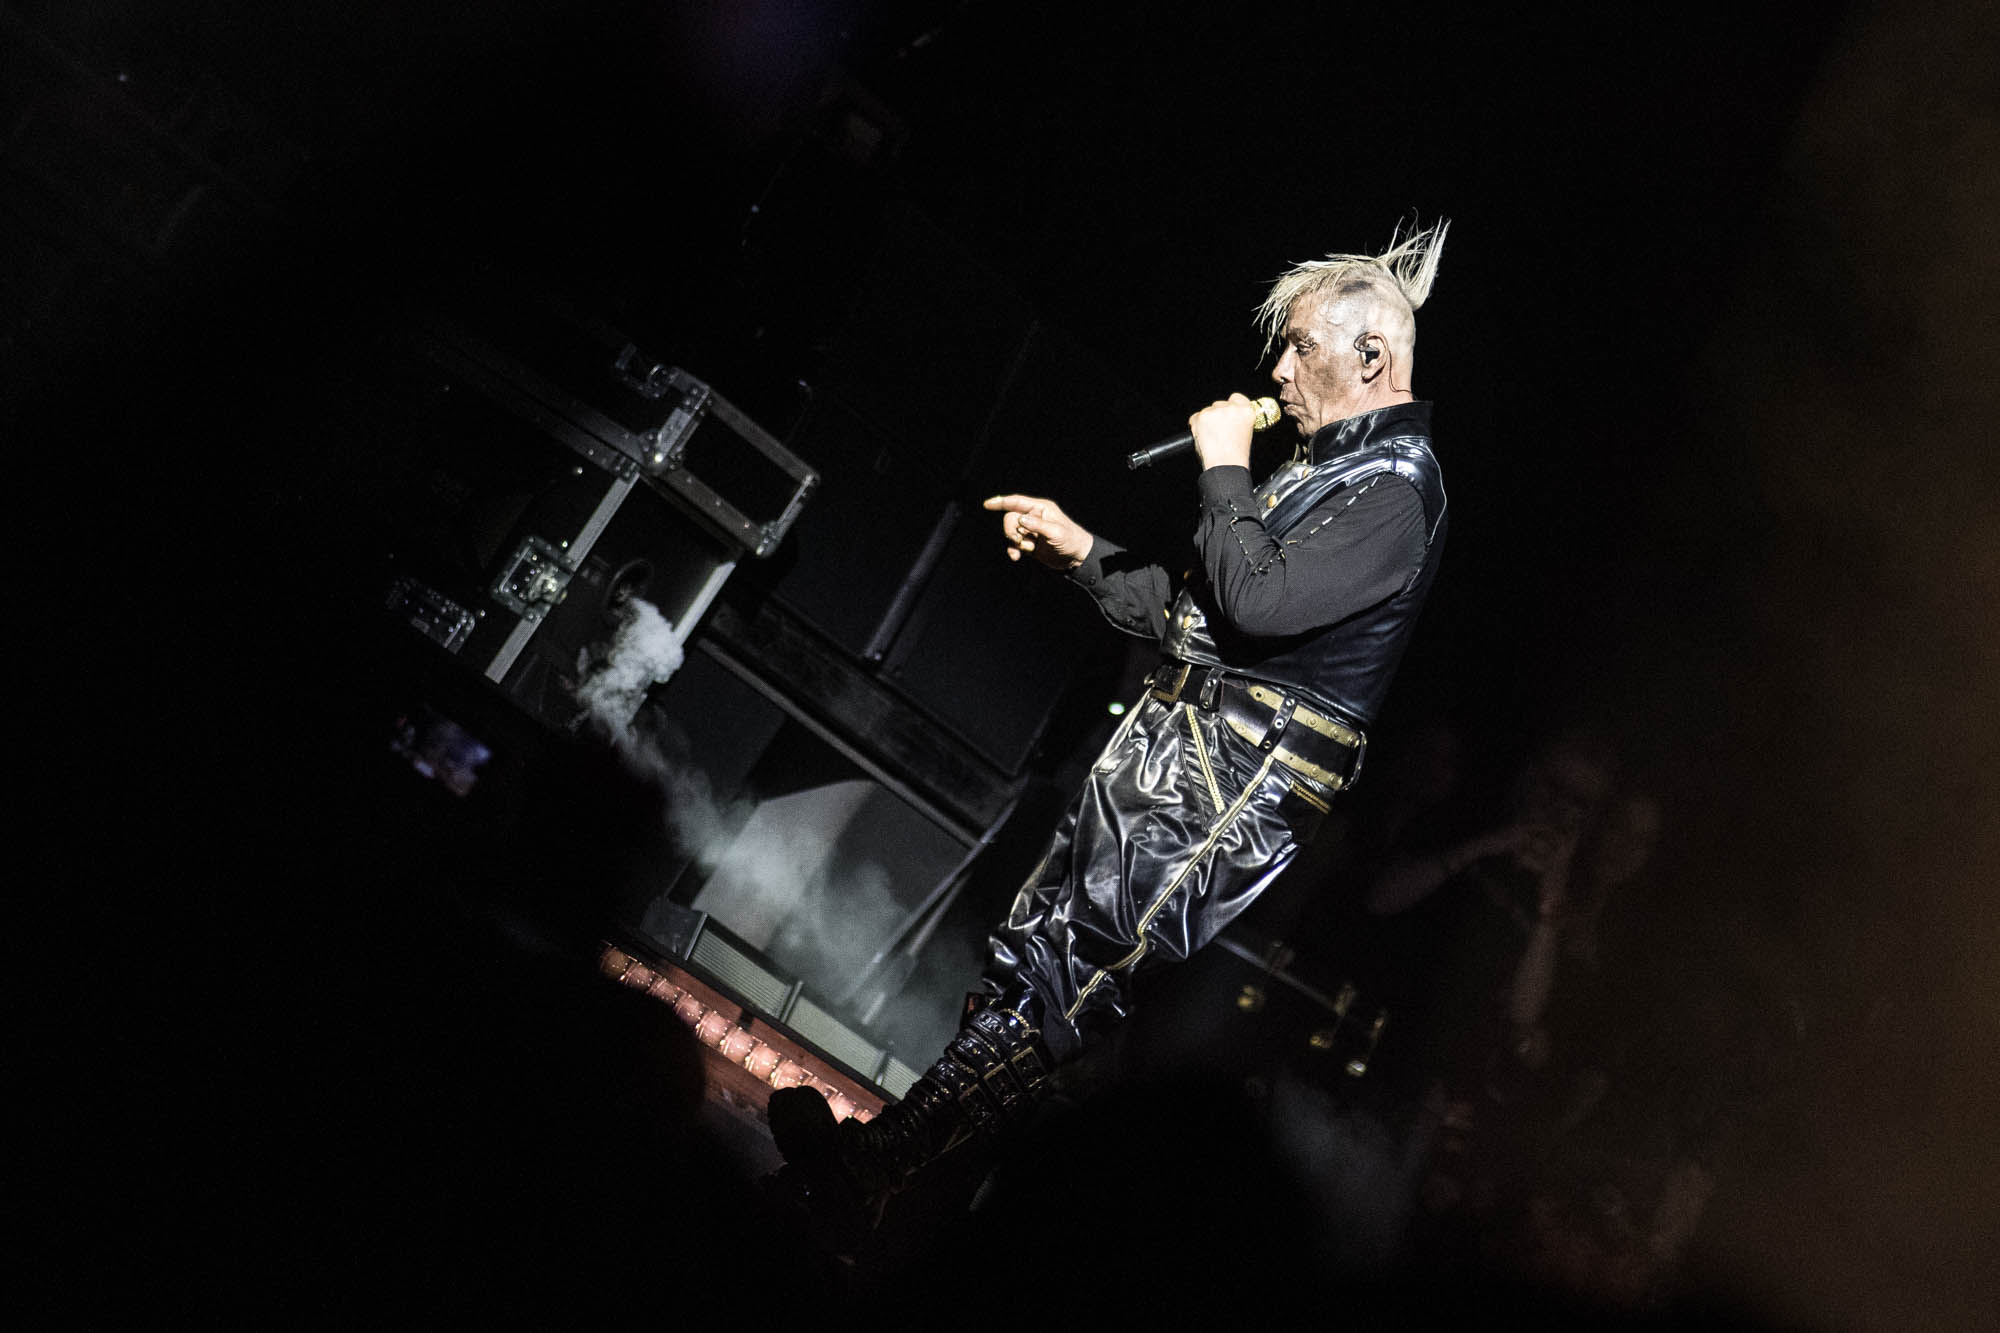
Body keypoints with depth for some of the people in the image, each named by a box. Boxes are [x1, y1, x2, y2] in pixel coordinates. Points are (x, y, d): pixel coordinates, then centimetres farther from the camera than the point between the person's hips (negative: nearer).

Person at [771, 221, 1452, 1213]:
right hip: (1178, 739, 10)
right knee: (1035, 944, 10)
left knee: (1061, 969, -6)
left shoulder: (1396, 486, -11)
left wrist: (1223, 469, -13)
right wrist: (1079, 550, 15)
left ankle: (889, 1156, 4)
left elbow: (1257, 603, -26)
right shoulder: (1324, 463, 19)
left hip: (1239, 782, -10)